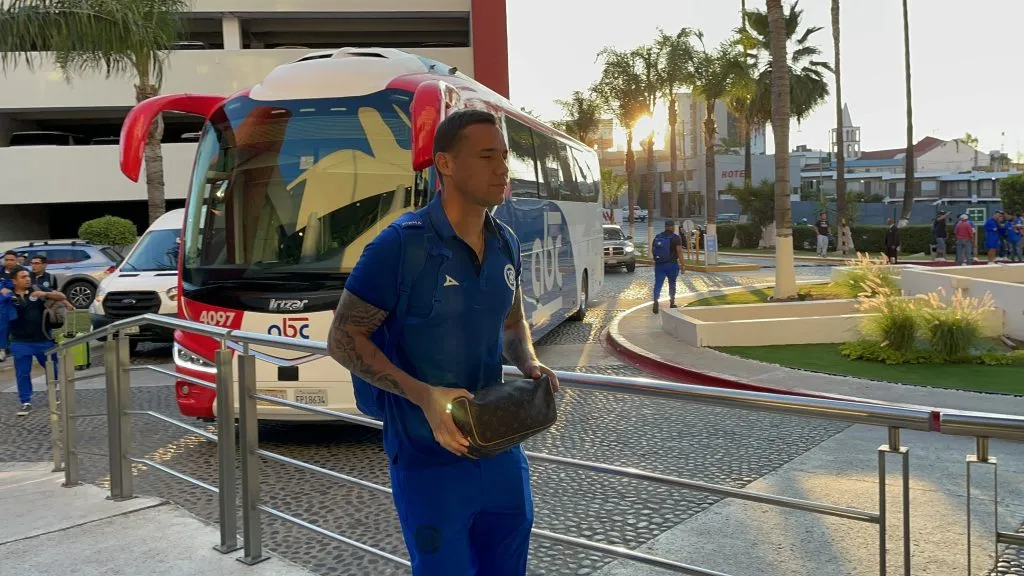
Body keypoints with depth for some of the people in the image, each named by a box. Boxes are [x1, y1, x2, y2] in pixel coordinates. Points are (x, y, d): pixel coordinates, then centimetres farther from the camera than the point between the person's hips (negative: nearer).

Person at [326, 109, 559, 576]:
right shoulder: (401, 244, -17)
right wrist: (424, 394, -25)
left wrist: (530, 366, -4)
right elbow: (344, 339, -13)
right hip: (428, 457, -6)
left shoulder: (506, 244, 3)